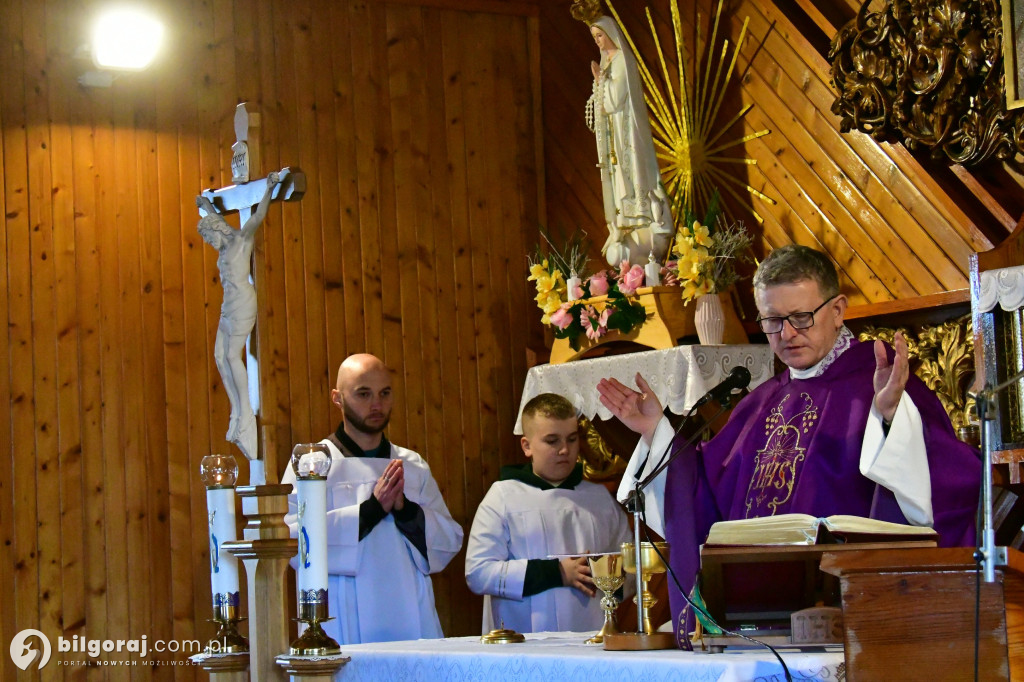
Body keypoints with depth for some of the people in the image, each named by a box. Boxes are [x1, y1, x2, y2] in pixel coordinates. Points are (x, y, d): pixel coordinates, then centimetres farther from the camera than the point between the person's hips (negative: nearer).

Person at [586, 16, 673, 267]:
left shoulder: (622, 60, -11)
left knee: (630, 178, -10)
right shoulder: (607, 61, 15)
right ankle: (625, 235, 6)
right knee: (618, 184, 6)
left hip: (625, 132, -9)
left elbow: (614, 100, -16)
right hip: (612, 135, 9)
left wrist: (599, 79, -8)